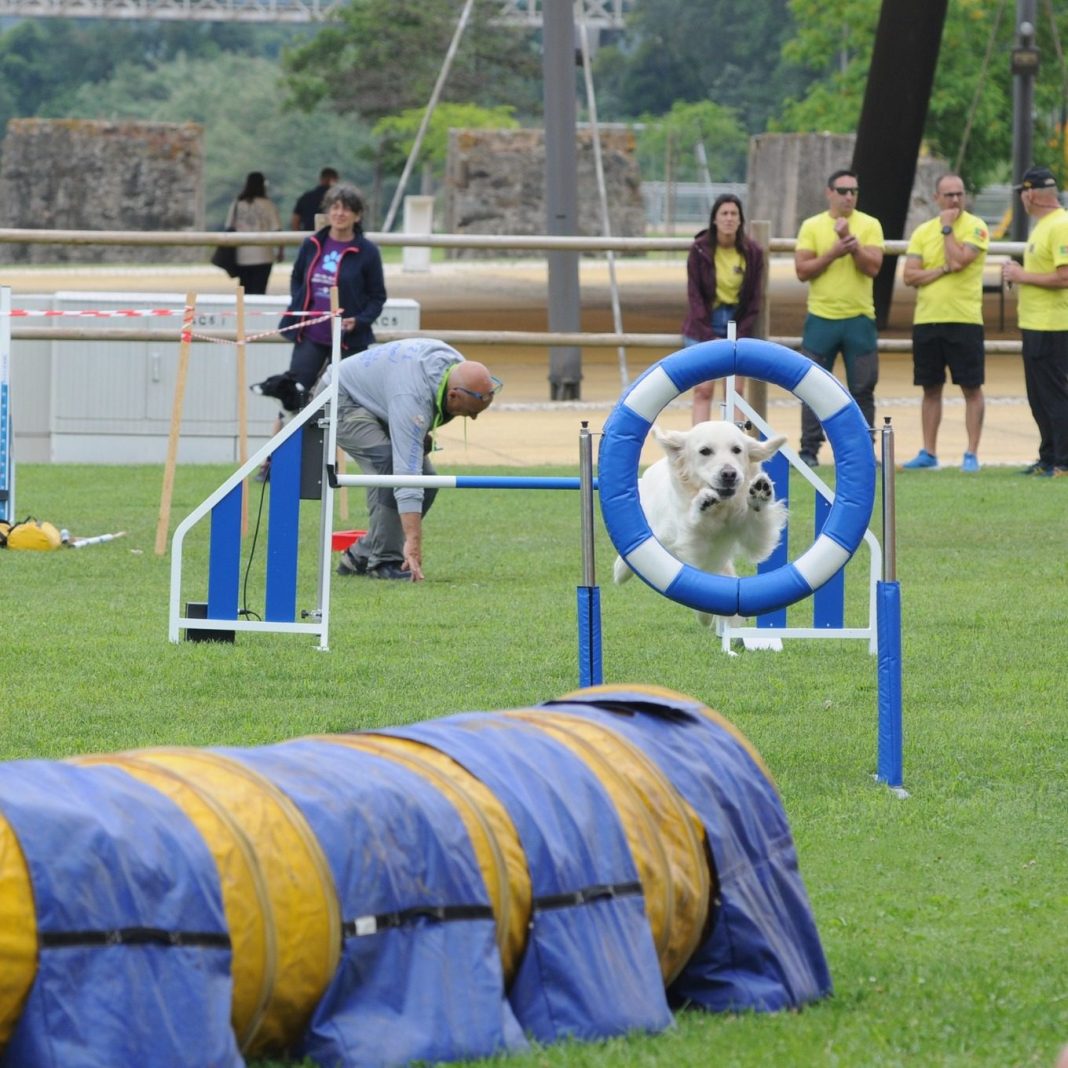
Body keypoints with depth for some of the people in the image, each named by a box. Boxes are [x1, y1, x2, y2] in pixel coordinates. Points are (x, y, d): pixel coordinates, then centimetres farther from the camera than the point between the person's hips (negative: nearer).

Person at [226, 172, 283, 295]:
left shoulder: (236, 204, 5)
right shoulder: (267, 205, -4)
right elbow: (276, 229, -6)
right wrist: (280, 250, 6)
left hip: (241, 257, 3)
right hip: (262, 256, -3)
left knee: (244, 292, 11)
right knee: (258, 291, -3)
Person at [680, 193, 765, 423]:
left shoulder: (752, 253, -3)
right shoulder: (700, 250, -7)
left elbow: (754, 298, 2)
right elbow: (694, 294, -6)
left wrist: (742, 334, -6)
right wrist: (708, 337, -12)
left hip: (738, 323, 1)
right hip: (705, 324, -1)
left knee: (735, 392, 0)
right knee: (703, 390, -7)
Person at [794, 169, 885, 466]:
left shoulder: (869, 225, 3)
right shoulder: (811, 227, 3)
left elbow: (873, 266, -9)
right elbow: (802, 270, -4)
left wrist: (850, 241, -19)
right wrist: (833, 253, -14)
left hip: (859, 319, 0)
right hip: (821, 318, 0)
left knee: (862, 389, 2)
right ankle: (809, 449, 6)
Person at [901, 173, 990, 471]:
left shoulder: (975, 227, -3)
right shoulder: (922, 232, 9)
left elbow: (960, 259, -19)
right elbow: (910, 276, 1)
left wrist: (947, 228, -8)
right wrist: (944, 270, -11)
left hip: (964, 320, -4)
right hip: (926, 320, 4)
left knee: (971, 388, -3)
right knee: (931, 389, 9)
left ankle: (971, 454, 1)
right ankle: (929, 453, 15)